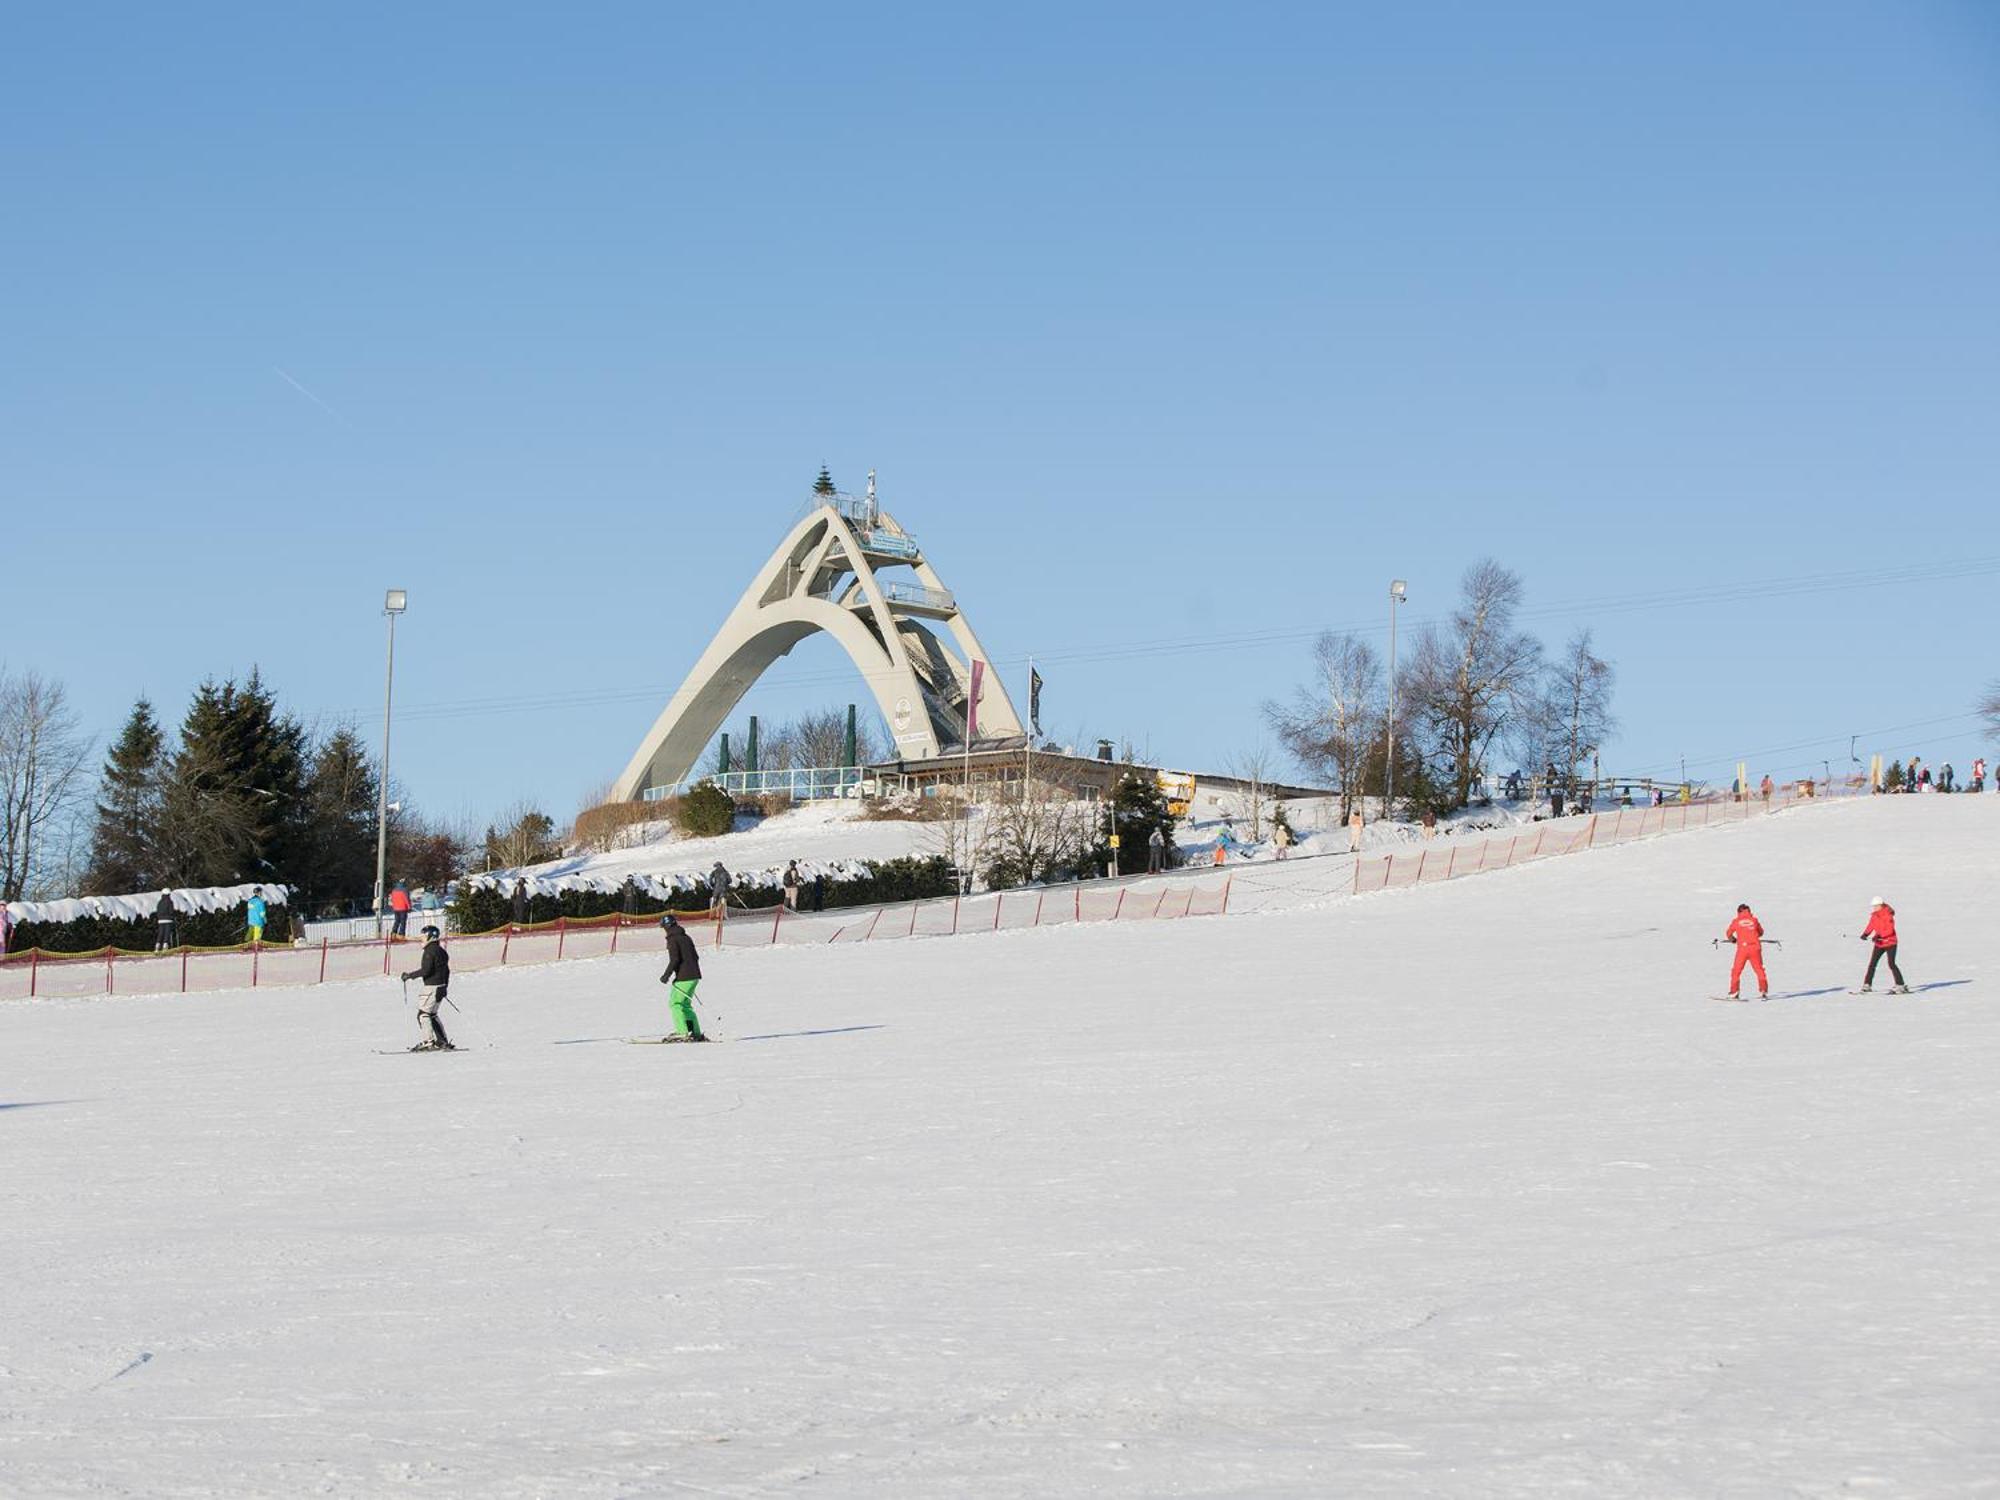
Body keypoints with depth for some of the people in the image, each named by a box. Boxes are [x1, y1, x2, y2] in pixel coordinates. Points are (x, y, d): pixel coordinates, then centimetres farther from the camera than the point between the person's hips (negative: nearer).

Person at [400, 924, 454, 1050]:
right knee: (432, 1015, 16)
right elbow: (447, 970, 20)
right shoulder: (440, 950, 15)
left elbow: (425, 970, -22)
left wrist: (410, 975, -12)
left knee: (423, 1013, -6)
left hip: (432, 986, -10)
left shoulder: (430, 950, -14)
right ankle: (443, 1042, 15)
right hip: (441, 986, 10)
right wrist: (444, 985, 28)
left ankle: (427, 1042, -11)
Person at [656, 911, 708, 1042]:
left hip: (683, 977, -9)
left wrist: (667, 975, -13)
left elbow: (674, 959, -18)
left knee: (675, 1004, -4)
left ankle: (683, 1033, -14)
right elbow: (696, 957, 20)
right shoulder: (686, 937, 17)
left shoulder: (673, 939, -9)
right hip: (694, 976, 9)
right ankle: (696, 1033, 11)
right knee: (685, 1004, 15)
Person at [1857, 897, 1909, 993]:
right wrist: (1865, 934, -13)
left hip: (1890, 943, -7)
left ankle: (1901, 986, -5)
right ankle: (1867, 985, 11)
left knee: (1891, 964, -11)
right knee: (1872, 964, 4)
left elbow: (1890, 930, -22)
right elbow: (1870, 926, 6)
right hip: (1879, 944, 7)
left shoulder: (1888, 915, -15)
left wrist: (1879, 935, -33)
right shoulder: (1874, 915, 5)